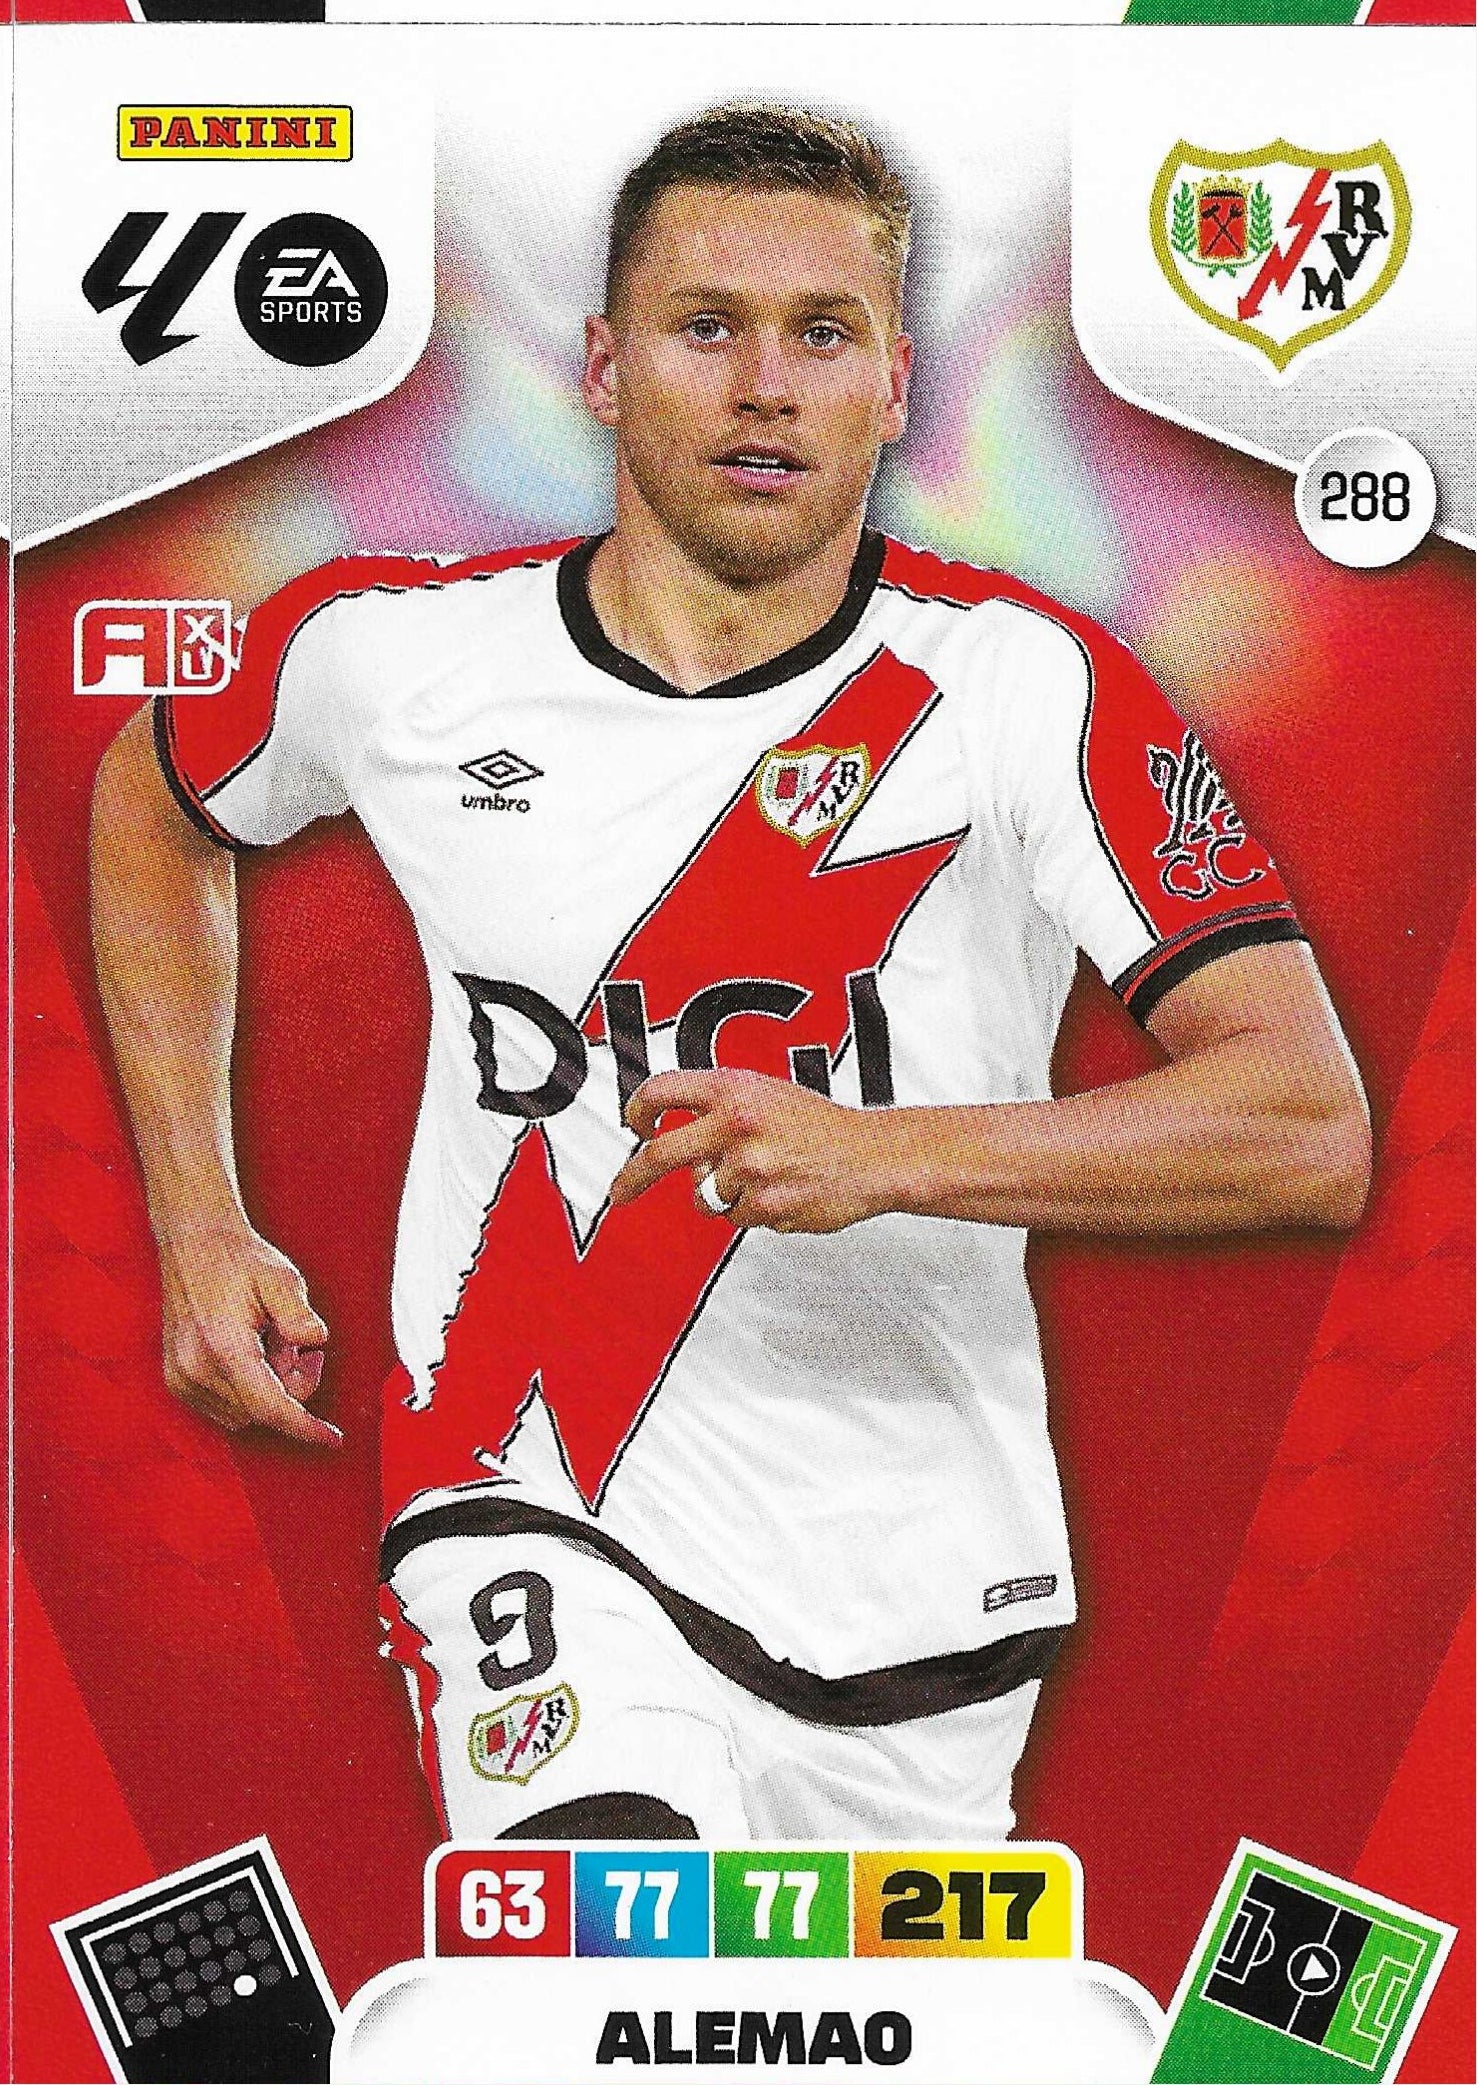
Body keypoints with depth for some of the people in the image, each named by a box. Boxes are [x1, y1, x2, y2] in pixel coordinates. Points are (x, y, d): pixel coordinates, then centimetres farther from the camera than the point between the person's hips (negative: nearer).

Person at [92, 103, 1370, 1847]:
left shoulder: (1026, 684, -8)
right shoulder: (394, 649, -2)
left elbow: (1313, 1134, -15)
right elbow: (153, 802, 21)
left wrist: (885, 1153, -30)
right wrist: (197, 1228, 12)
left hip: (919, 1603, 1)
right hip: (540, 1519, -1)